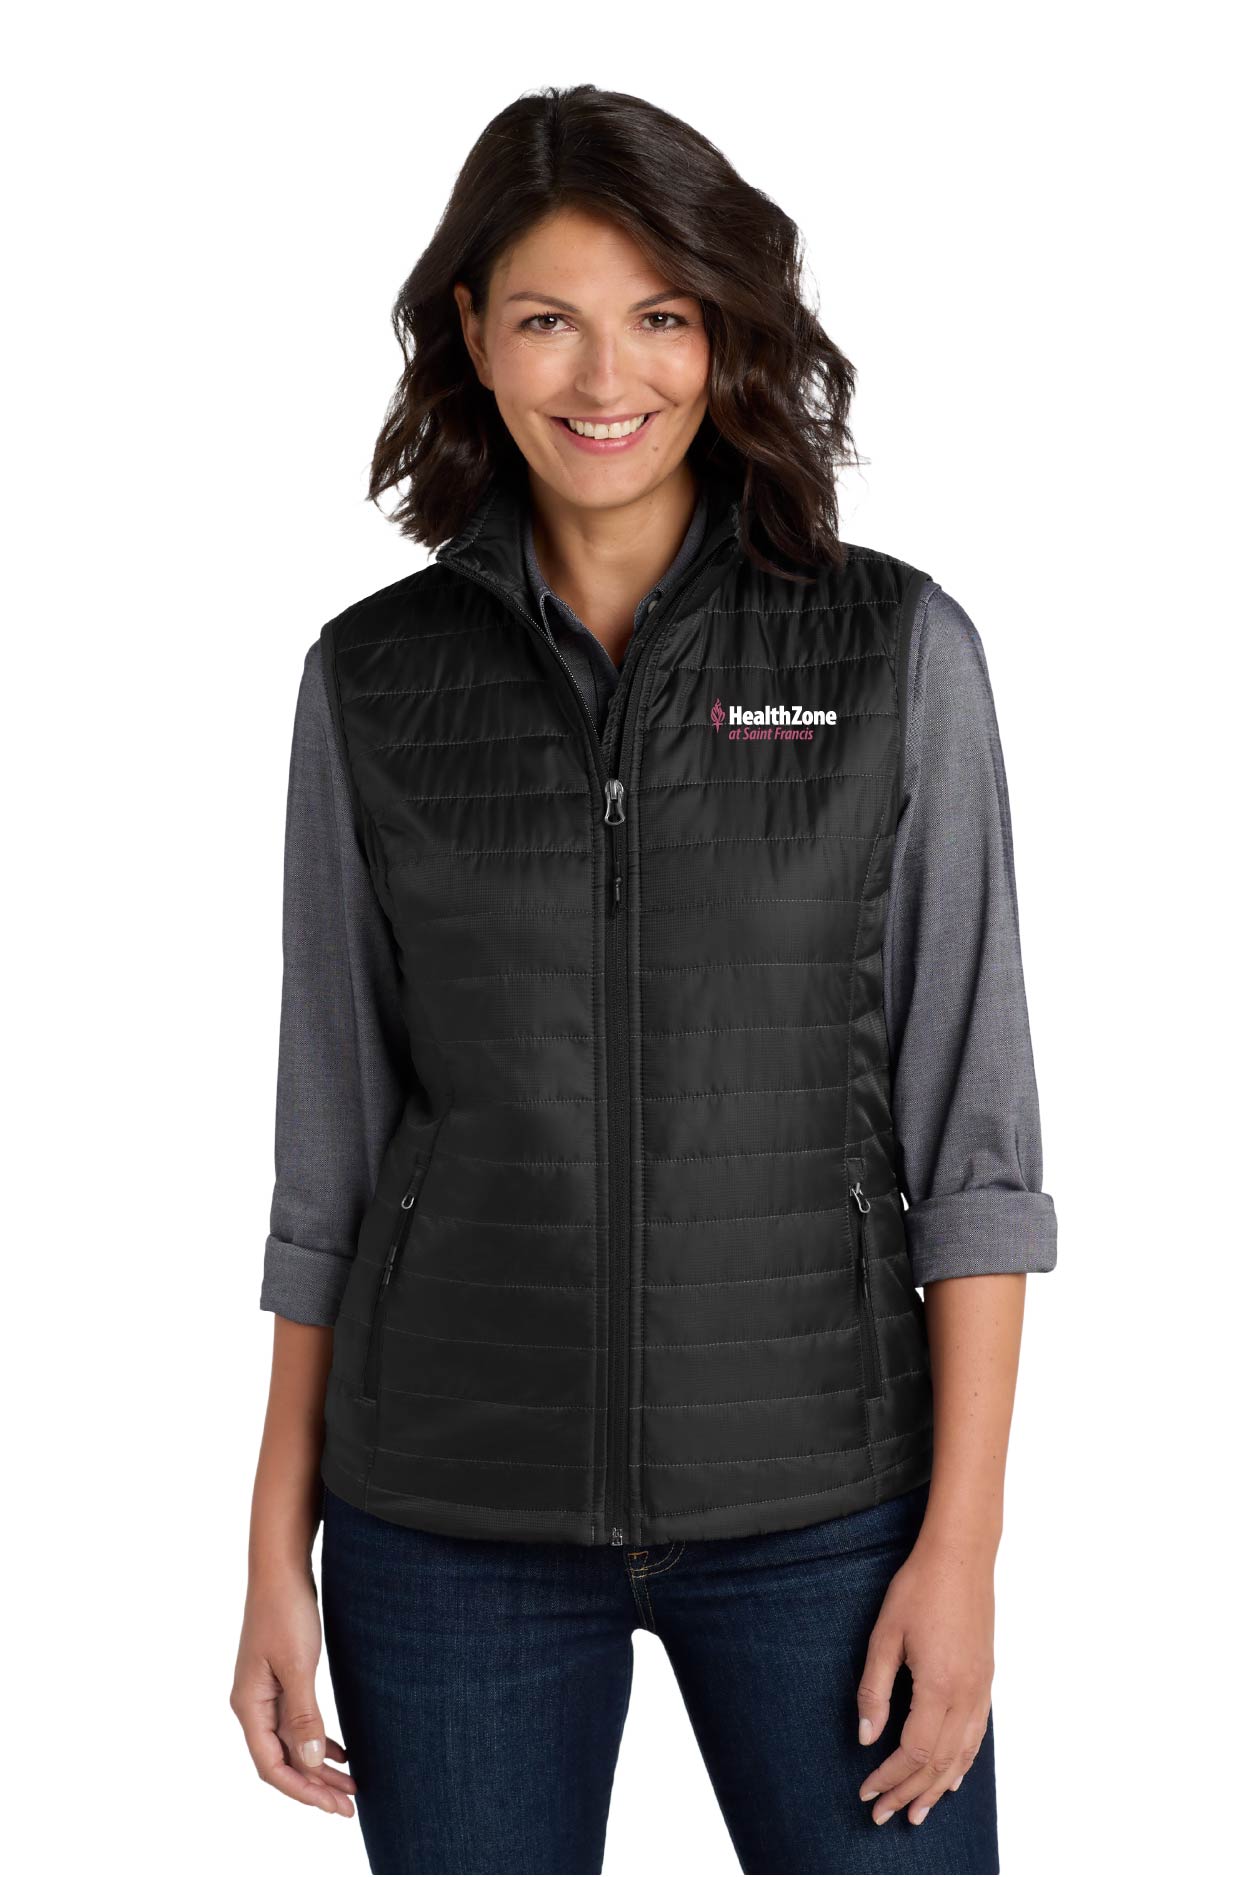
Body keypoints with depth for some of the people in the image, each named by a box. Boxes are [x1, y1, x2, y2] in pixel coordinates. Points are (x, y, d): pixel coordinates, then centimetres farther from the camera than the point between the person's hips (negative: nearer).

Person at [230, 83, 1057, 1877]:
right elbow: (329, 1140, 6)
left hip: (818, 1499, -1)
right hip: (451, 1510, 2)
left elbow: (973, 1129, -3)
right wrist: (279, 1549, 4)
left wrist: (964, 1538, -8)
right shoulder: (373, 677, 2)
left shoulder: (899, 649, -3)